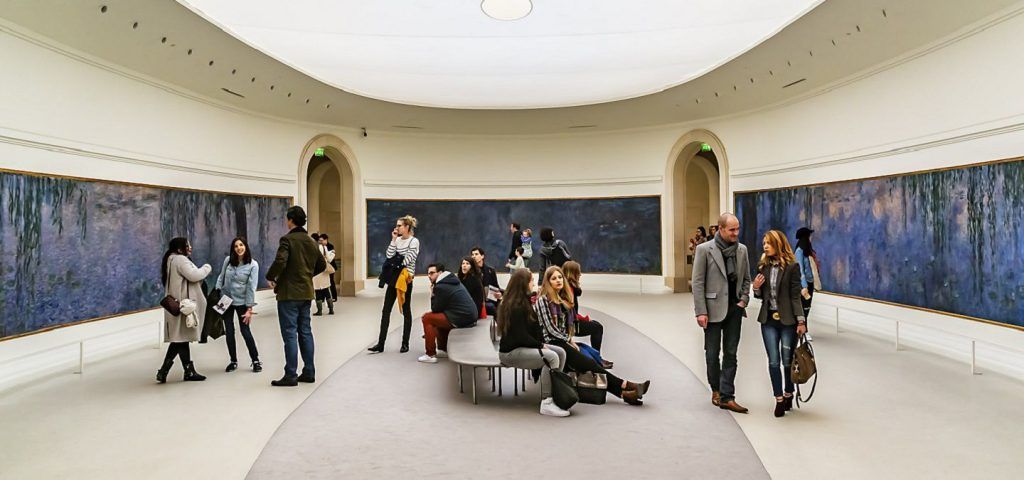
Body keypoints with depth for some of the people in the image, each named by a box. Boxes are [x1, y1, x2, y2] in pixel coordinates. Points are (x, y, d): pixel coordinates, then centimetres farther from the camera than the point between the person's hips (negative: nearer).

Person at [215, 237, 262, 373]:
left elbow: (251, 287, -14)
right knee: (229, 331, 7)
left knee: (245, 331, -2)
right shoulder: (228, 260, -3)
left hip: (241, 302, -3)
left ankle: (255, 360, 11)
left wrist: (249, 309, -15)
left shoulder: (253, 265, -12)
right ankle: (233, 361, 21)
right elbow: (221, 278, 8)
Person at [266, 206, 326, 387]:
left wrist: (270, 277, -8)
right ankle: (309, 372, 17)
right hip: (306, 292, 7)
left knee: (290, 334, -2)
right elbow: (322, 265, 18)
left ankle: (291, 375, 2)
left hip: (289, 293, -7)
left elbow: (280, 261, -25)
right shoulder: (311, 242, 11)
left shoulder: (287, 239, -12)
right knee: (305, 332, 12)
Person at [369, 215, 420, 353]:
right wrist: (393, 240, -4)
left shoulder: (414, 241, -9)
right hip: (394, 277, 7)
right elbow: (389, 256, 0)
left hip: (405, 278, -7)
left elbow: (407, 260, -14)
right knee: (386, 310, 3)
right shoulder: (398, 240, 10)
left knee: (406, 311, 3)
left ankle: (405, 343, 12)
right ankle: (380, 344, 6)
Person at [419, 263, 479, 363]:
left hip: (462, 318, -10)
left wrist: (432, 294, 4)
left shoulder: (440, 287, -12)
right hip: (471, 315, 10)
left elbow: (435, 309, -5)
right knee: (439, 316, 28)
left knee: (427, 317, 0)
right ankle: (443, 349, 32)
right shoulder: (452, 280, 17)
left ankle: (430, 355, 1)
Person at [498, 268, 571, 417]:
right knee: (551, 357, -26)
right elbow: (521, 336, -21)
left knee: (561, 352, -1)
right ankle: (546, 403, -22)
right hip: (510, 352, -10)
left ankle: (554, 391, 5)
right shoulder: (515, 307, -18)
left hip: (524, 347, 10)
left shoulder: (524, 302, 13)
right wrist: (541, 345, -10)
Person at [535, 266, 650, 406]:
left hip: (562, 341, 7)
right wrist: (569, 341, -6)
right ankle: (625, 387, -22)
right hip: (551, 343, -7)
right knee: (588, 363, -20)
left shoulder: (562, 298, 17)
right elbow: (550, 329, -12)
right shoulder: (543, 300, -8)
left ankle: (622, 392, -29)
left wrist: (569, 339, 1)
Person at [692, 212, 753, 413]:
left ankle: (726, 397, 10)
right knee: (713, 353, 7)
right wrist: (701, 312, -13)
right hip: (713, 308, -4)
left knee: (730, 354, 5)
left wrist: (744, 300, 0)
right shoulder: (704, 249, -8)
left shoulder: (742, 249, 6)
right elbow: (697, 282, -9)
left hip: (734, 308, 4)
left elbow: (746, 278, 15)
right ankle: (716, 390, 26)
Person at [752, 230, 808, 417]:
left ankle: (788, 394, 28)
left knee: (787, 360, 8)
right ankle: (779, 399, 13)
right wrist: (756, 288, -9)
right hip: (768, 320, 3)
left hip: (787, 320, -3)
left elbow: (795, 296, -8)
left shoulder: (792, 266, -7)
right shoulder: (763, 266, 6)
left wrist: (801, 321, -12)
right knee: (773, 361, 4)